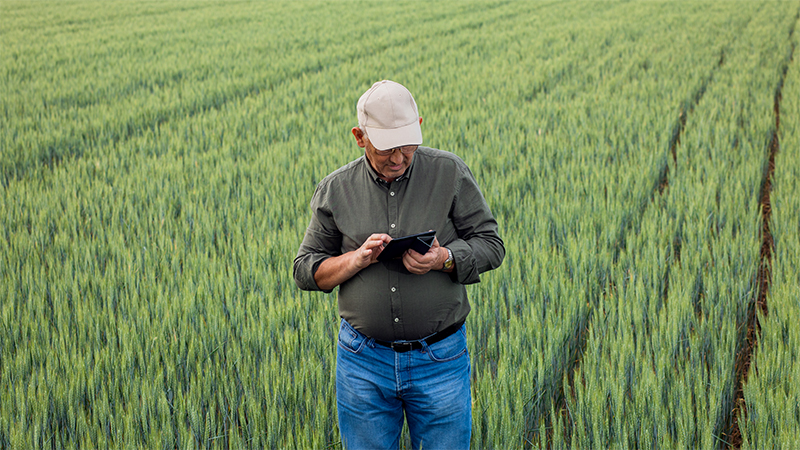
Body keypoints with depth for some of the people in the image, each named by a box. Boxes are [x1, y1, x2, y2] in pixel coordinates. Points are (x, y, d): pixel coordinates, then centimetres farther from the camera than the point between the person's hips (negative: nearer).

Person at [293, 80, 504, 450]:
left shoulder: (450, 173, -4)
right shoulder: (335, 190, 0)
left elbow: (490, 244, 0)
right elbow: (305, 270, 4)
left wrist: (444, 259, -19)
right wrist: (357, 259, -15)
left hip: (439, 359, -1)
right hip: (363, 361, 1)